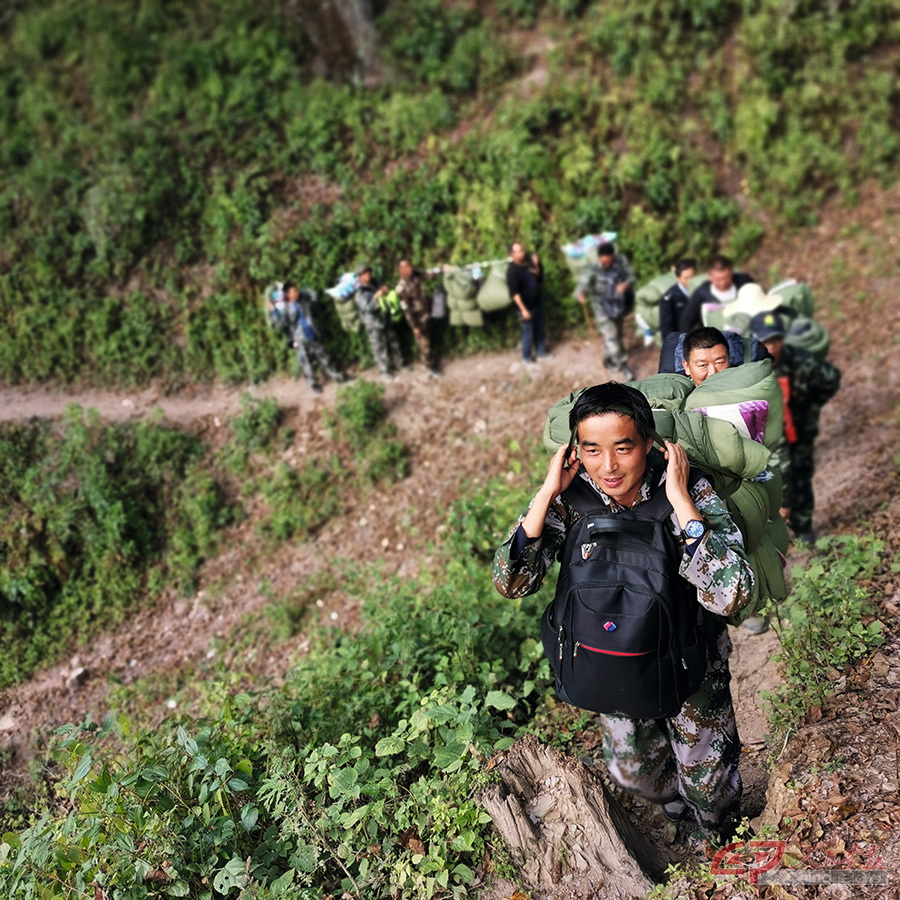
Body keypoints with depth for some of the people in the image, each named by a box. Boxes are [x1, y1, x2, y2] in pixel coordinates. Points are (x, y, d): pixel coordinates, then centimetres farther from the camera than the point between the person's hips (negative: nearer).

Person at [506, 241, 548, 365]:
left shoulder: (528, 262, 1)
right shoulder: (512, 270, -19)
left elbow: (540, 279, 12)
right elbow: (514, 293, -22)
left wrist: (537, 265, -5)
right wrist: (523, 309, -24)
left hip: (537, 304, 7)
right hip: (526, 307, -7)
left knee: (539, 330, 18)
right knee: (528, 332, 5)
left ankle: (541, 353, 35)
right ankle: (526, 358, 22)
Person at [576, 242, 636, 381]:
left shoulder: (621, 261, -14)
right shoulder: (592, 270, -24)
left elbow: (631, 275, -6)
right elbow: (582, 286, -29)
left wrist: (626, 284, -30)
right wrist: (581, 294, -53)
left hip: (619, 306, 4)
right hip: (603, 309, -4)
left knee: (616, 334, 20)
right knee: (612, 336, -8)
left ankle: (608, 359, 44)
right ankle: (624, 366, 7)